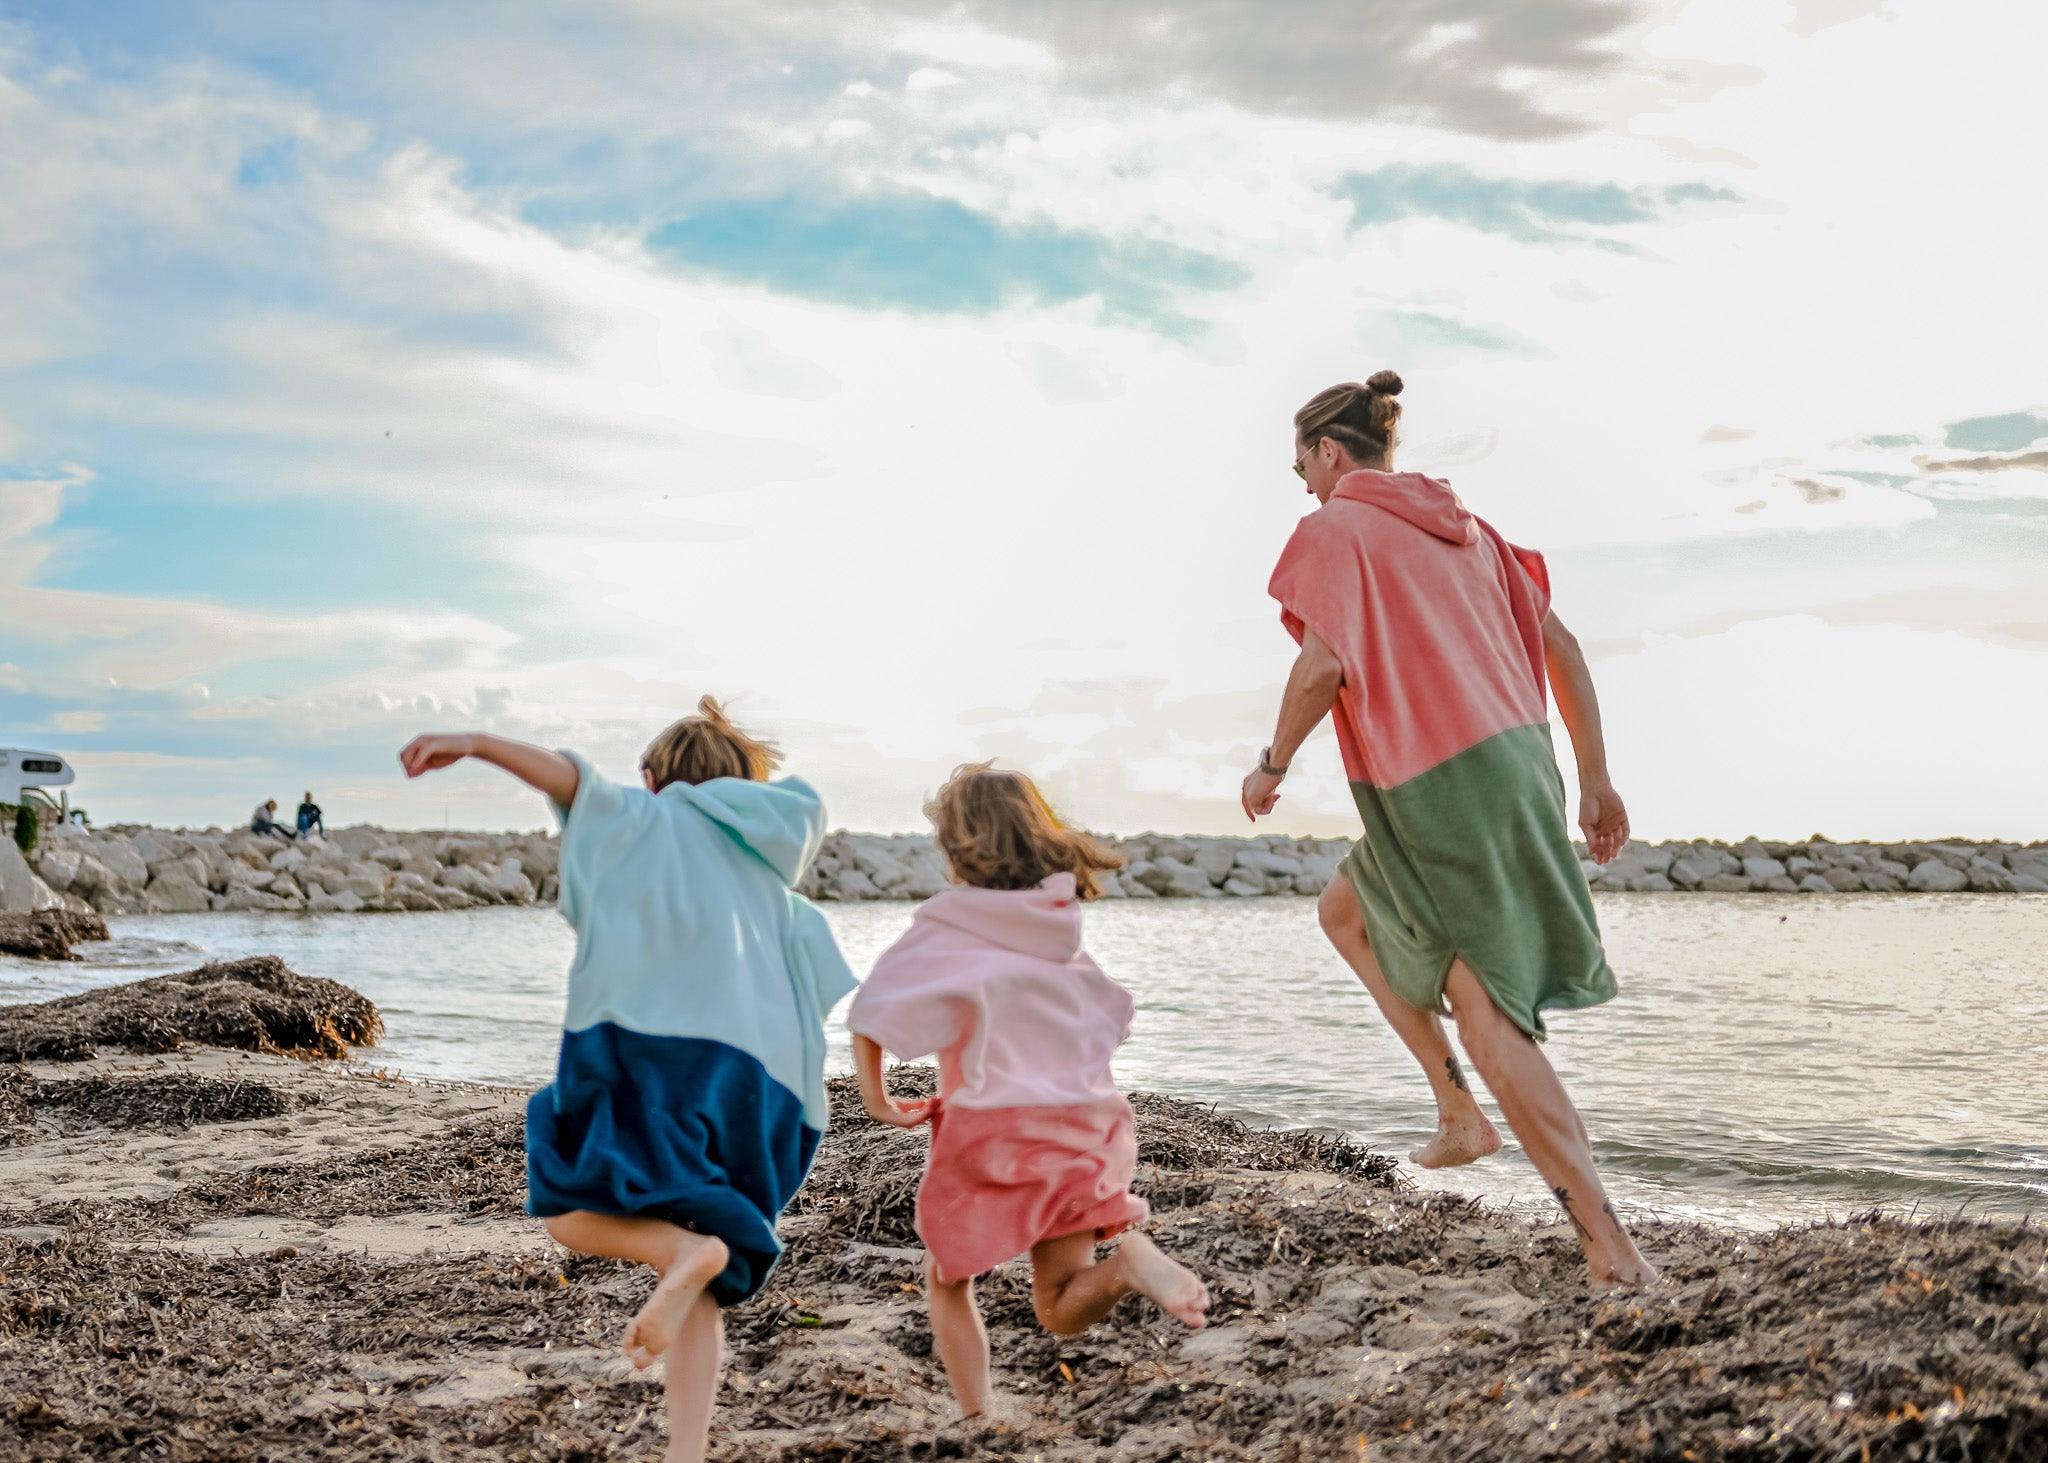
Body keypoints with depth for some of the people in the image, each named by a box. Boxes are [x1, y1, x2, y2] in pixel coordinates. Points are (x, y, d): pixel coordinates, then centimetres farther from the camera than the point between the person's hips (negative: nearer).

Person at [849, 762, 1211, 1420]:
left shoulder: (947, 926, -7)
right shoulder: (1065, 921, 8)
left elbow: (872, 1013, -9)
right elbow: (1113, 1016, 16)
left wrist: (877, 1101, 0)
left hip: (991, 1132, -4)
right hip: (1083, 1129, 4)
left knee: (947, 1283, 19)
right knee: (1063, 1312, 8)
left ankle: (977, 1422, 8)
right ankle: (1124, 1263, -23)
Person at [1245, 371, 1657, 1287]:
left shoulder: (1335, 530, -4)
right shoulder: (1460, 524, 17)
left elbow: (1322, 666, -18)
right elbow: (1561, 648, 14)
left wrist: (1272, 766, -2)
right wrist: (1596, 781, 17)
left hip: (1440, 793, -8)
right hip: (1516, 763, 8)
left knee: (1489, 1014, -5)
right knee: (1345, 911, 27)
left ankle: (1612, 1251, -7)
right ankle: (1457, 1110, 22)